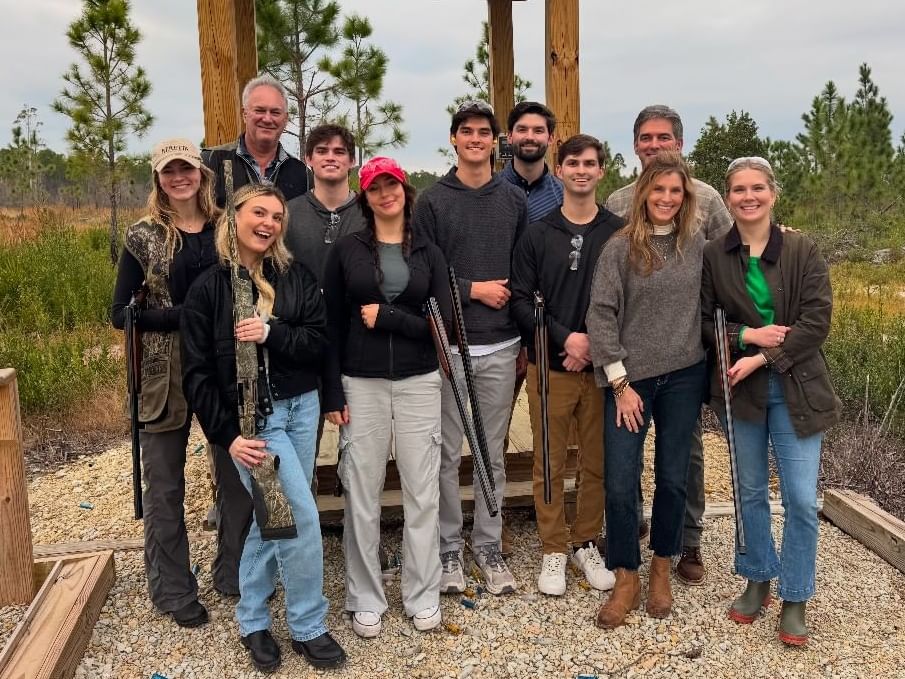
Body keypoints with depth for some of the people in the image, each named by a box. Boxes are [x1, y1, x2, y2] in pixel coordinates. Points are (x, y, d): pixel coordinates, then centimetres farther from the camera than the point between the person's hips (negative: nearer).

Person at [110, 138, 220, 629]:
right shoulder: (143, 236, -2)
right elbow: (120, 313, -5)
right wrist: (183, 316, -18)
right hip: (164, 374, -2)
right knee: (164, 485, 7)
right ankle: (172, 589, 22)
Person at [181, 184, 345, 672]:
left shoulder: (297, 277, 5)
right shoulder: (208, 288, -5)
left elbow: (319, 341, -2)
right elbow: (198, 373, -5)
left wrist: (271, 333, -19)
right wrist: (227, 436, -12)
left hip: (301, 408, 4)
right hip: (251, 417, -4)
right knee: (301, 517, -10)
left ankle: (253, 622, 31)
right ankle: (308, 628, 10)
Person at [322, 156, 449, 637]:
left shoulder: (428, 252, 7)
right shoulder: (346, 250, 3)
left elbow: (442, 323, -1)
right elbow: (332, 325, 0)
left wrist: (387, 317, -12)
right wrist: (332, 393, -5)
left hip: (419, 383, 1)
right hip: (361, 384, -1)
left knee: (422, 491, 6)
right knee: (361, 494, 5)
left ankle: (423, 596, 21)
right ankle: (365, 599, 20)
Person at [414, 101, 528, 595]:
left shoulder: (514, 200, 9)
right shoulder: (432, 201, 1)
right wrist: (473, 289, -12)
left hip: (501, 347, 2)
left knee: (493, 454, 11)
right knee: (448, 455, 6)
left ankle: (488, 546, 25)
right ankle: (449, 549, 20)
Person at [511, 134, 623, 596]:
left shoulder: (619, 233, 3)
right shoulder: (538, 234, 3)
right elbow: (521, 300, -1)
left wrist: (597, 342, -11)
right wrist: (565, 337, -14)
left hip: (602, 366, 1)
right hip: (549, 367, 0)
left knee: (597, 462, 10)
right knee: (549, 464, 6)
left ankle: (586, 543, 28)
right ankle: (554, 550, 21)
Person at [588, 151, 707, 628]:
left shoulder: (697, 243, 4)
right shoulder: (619, 248, -5)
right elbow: (601, 314, -8)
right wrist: (620, 382, -9)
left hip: (683, 377, 3)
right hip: (630, 377, -2)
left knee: (673, 478, 11)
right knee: (620, 482, -2)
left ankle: (661, 569, 30)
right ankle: (626, 579, 16)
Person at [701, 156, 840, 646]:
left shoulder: (803, 251, -4)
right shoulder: (713, 256, 0)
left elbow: (817, 320, -10)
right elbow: (703, 321, 1)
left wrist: (761, 358, -17)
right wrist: (747, 335, -16)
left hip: (795, 388, -1)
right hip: (741, 389, 2)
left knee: (801, 499, -1)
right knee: (751, 492, 14)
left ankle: (794, 597, 17)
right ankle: (758, 579, 33)